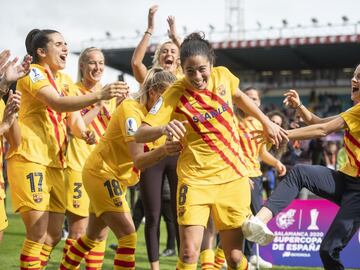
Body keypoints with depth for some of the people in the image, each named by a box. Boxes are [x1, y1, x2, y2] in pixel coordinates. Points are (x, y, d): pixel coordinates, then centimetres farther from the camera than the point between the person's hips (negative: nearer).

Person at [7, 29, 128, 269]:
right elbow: (58, 104, -24)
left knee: (54, 235, 7)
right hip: (30, 158, -8)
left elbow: (74, 117, 11)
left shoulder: (65, 79, 17)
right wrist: (99, 95, -34)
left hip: (55, 162, 8)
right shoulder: (32, 73, -7)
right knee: (38, 233, -12)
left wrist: (83, 132, -11)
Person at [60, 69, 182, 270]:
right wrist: (162, 150, -52)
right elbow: (138, 160, -33)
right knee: (128, 236, -16)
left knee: (96, 236, 23)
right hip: (102, 173, -10)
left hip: (115, 177, 10)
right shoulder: (131, 110, -24)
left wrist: (172, 148, -18)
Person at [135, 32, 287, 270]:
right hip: (195, 180, -3)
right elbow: (141, 134, -17)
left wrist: (267, 123, 23)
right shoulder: (175, 94, -13)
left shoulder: (223, 75, -3)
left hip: (233, 178, 3)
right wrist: (164, 128, -37)